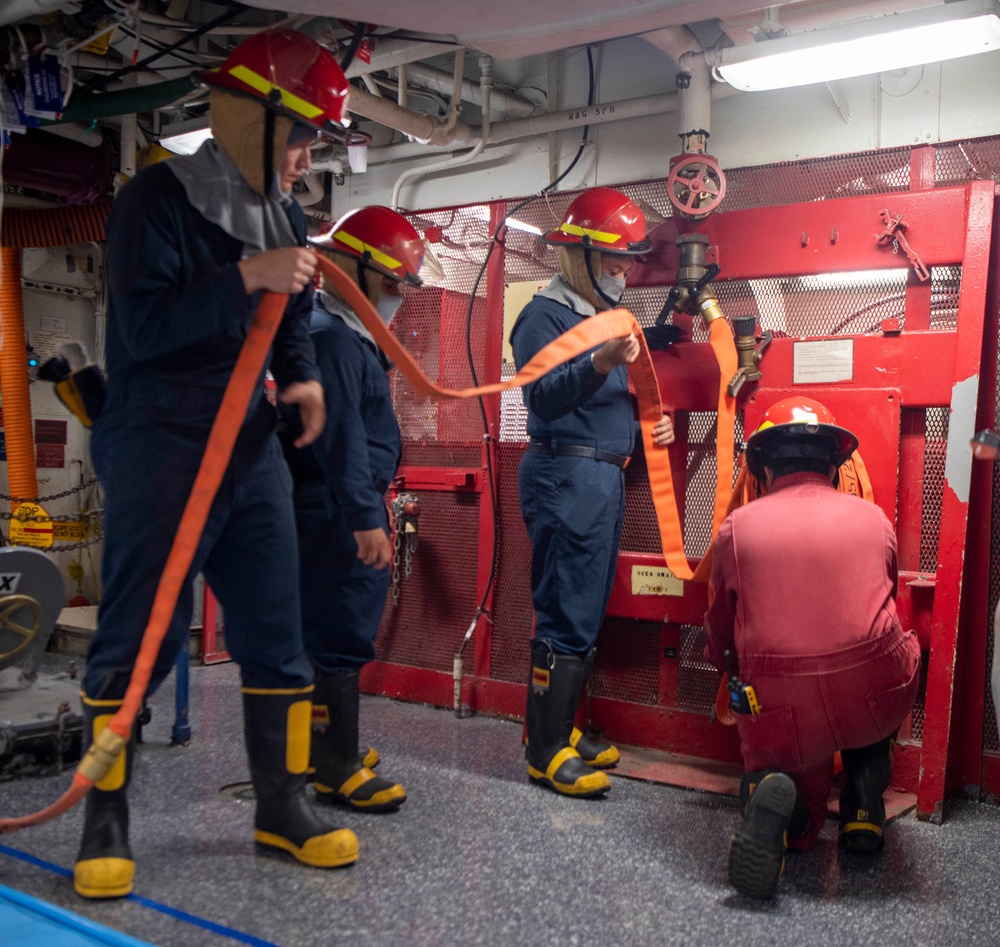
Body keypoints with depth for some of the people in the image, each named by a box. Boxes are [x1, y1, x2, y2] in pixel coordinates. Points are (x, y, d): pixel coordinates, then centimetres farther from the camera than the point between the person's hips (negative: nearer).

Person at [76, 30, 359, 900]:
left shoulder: (285, 218, 13)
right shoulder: (157, 201, -9)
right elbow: (142, 327, -18)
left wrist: (304, 376, 2)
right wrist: (247, 275, -24)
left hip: (253, 448, 7)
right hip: (161, 450, -7)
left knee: (276, 632, 8)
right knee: (139, 637, -1)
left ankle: (283, 805, 22)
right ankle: (105, 819, 16)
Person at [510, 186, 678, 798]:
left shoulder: (605, 319, 20)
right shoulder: (545, 316, -8)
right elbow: (544, 397, -25)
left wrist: (647, 431, 10)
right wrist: (599, 365, -41)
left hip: (606, 478, 10)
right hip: (567, 476, -10)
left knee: (586, 615, 13)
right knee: (566, 616, -9)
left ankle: (562, 730, 22)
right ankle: (547, 753, -1)